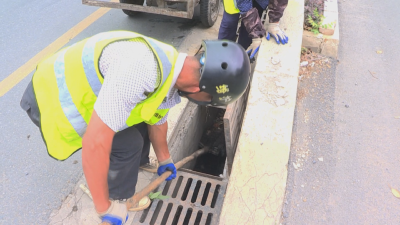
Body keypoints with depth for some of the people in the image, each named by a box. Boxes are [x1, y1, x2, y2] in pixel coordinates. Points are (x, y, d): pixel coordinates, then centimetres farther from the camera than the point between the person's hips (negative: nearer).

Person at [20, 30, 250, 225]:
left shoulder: (171, 72, -7)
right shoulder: (142, 71, -40)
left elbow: (157, 120, 12)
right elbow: (94, 144, -37)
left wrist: (164, 159, 27)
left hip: (78, 84, 8)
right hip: (53, 97, -8)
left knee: (141, 120, 16)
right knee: (128, 144, -9)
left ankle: (136, 161, 45)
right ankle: (120, 197, 20)